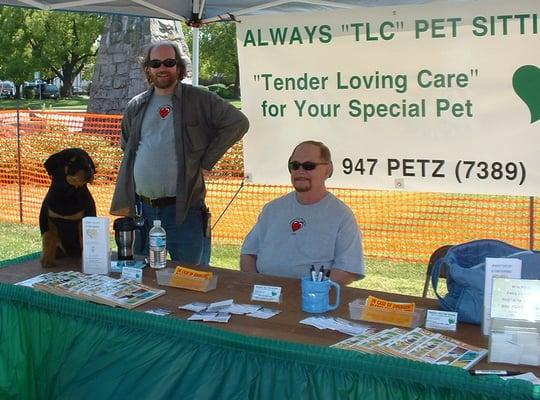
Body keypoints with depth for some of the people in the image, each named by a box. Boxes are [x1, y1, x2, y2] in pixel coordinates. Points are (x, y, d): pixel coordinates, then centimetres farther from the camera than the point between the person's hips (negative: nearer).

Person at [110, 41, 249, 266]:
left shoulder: (199, 100, -2)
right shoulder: (136, 107, 12)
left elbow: (238, 123, -6)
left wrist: (206, 162, -9)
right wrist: (124, 203, 12)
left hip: (184, 209, -4)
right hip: (141, 209, 5)